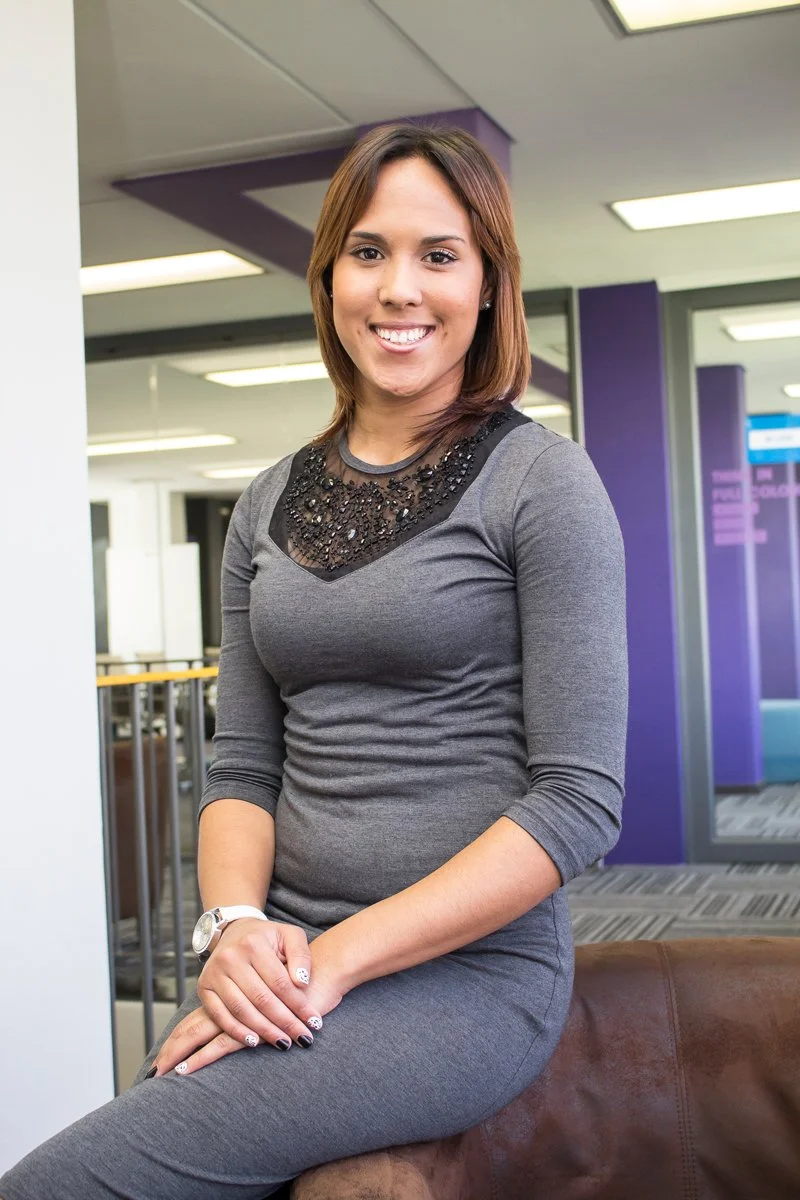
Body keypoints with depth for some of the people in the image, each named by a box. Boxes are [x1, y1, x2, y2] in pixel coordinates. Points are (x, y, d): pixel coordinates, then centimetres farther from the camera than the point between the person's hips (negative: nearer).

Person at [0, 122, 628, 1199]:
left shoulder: (540, 481, -5)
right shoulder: (271, 504, 12)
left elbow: (580, 801, -10)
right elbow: (244, 765, 11)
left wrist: (338, 959, -15)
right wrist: (237, 925, -9)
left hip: (466, 971, -5)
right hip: (284, 970, 5)